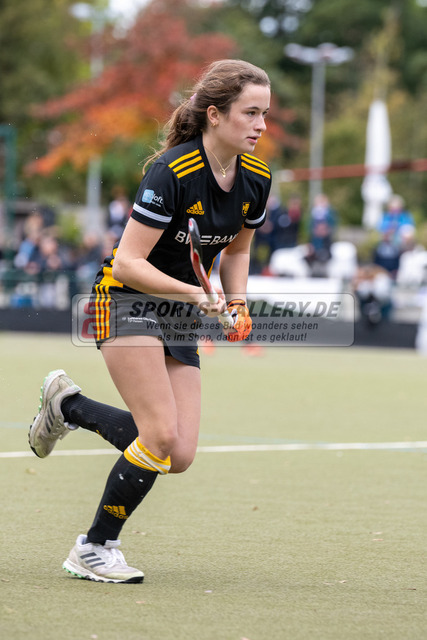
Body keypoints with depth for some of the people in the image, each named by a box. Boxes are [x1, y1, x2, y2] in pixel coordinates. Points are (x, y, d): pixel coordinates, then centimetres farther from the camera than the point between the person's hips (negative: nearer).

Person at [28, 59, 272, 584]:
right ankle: (94, 549, -2)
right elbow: (127, 264, -22)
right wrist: (197, 293, -29)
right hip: (128, 301, -7)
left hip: (180, 318, 7)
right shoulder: (171, 172, -23)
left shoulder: (255, 178, -2)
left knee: (179, 456, -3)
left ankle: (67, 404, 19)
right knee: (162, 437, -20)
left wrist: (236, 304, -1)